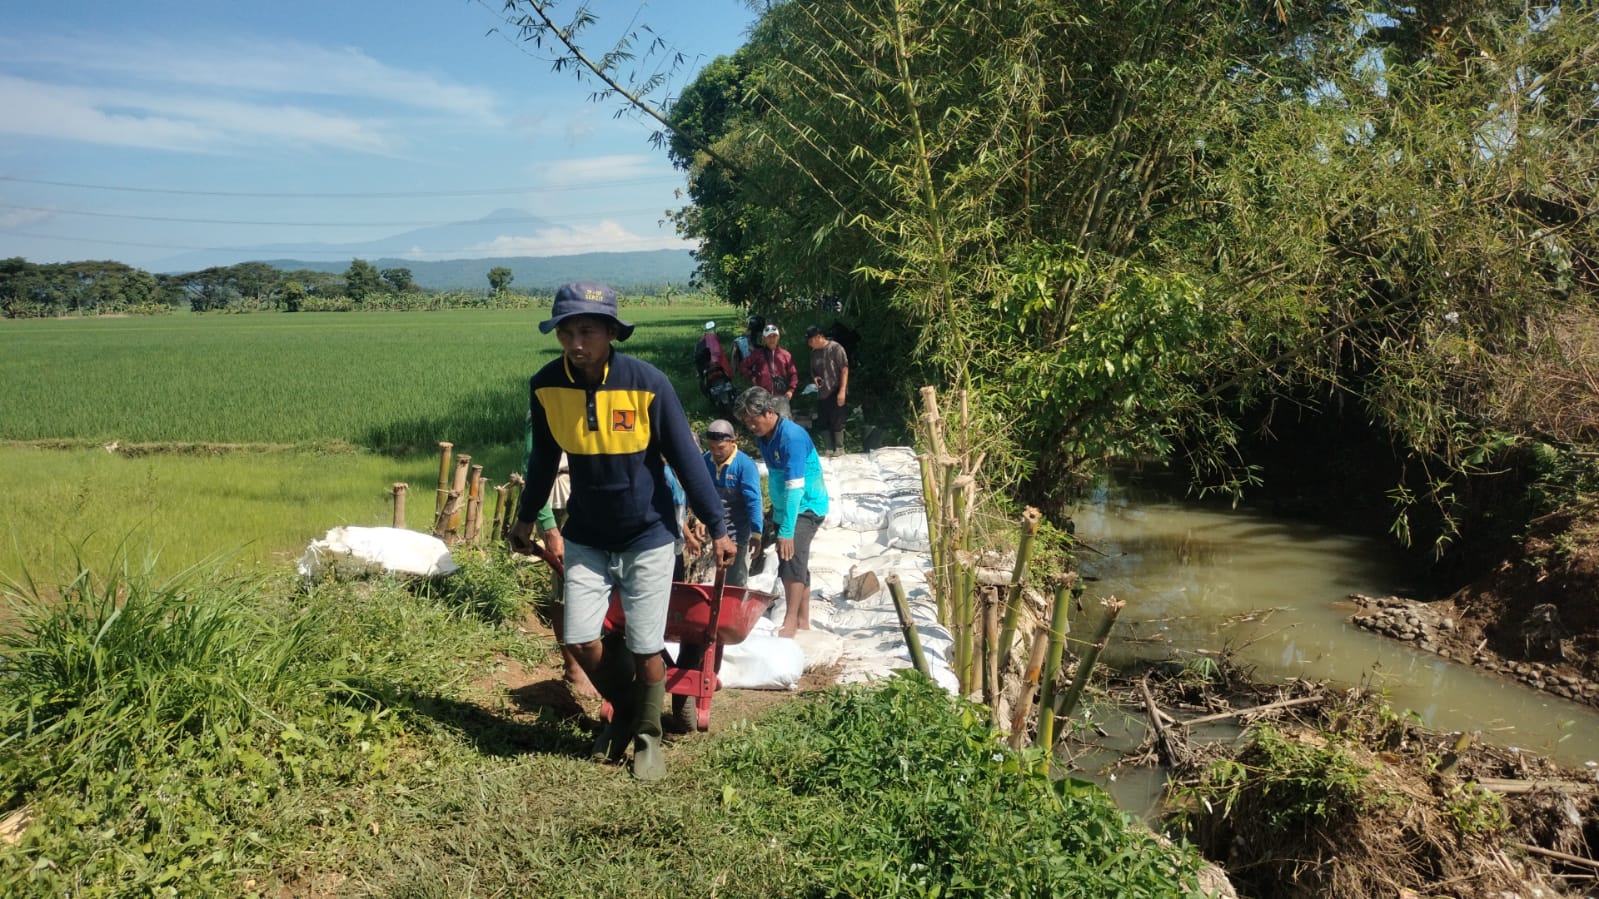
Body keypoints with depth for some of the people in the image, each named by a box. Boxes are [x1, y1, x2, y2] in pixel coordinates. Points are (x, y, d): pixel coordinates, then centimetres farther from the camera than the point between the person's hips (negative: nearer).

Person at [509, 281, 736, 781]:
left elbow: (685, 457, -12)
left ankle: (648, 736, 28)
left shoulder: (647, 383, -20)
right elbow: (544, 458, 7)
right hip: (586, 539, 3)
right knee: (580, 641, 0)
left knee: (645, 649, 2)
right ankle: (621, 711, 31)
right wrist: (526, 518, 18)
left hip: (648, 537, -3)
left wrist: (717, 527, -9)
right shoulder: (545, 386, -10)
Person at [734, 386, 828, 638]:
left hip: (806, 507, -9)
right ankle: (803, 621, 21)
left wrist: (786, 531, -32)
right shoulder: (763, 436, 2)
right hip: (783, 507, 9)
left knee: (792, 558, -21)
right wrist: (775, 516, 19)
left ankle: (791, 623, -18)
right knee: (795, 565, 12)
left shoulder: (792, 436, -24)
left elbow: (795, 487, -29)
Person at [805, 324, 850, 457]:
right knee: (823, 423, 8)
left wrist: (842, 390, -18)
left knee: (836, 422, -4)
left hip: (835, 393, -7)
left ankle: (839, 449, 7)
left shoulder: (835, 348, -10)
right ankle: (829, 449, 17)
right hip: (822, 393, 7)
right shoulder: (814, 352, 11)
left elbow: (844, 369, -12)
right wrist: (814, 377, -1)